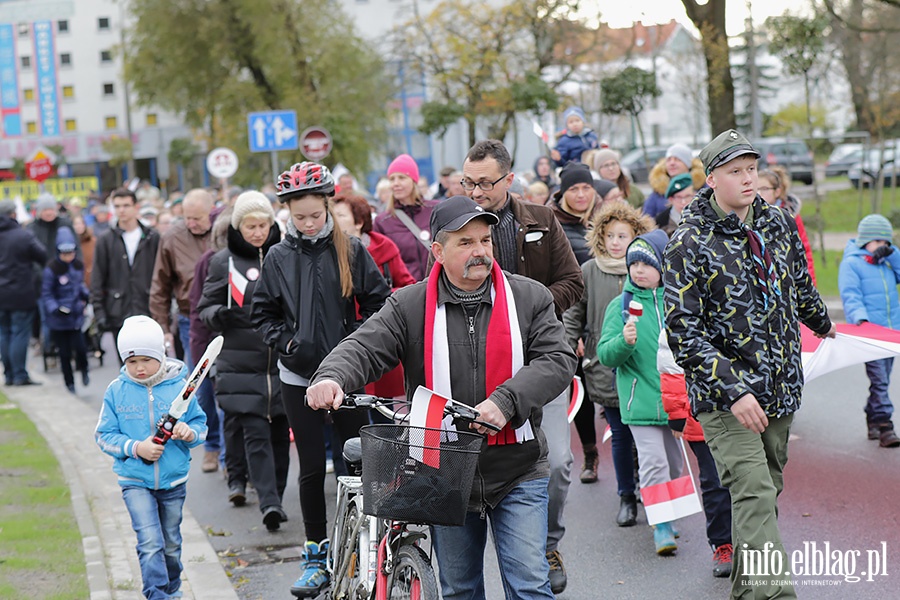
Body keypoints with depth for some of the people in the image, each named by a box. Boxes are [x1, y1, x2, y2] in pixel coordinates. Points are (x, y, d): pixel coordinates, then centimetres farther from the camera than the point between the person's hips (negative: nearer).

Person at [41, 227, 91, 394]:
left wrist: (87, 295, 1)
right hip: (59, 319, -3)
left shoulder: (78, 265, 4)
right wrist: (55, 309, -23)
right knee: (65, 353, 4)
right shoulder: (52, 269, -12)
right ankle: (69, 383, 22)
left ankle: (83, 371, 20)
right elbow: (46, 294, -9)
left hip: (76, 315, 3)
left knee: (80, 348, -10)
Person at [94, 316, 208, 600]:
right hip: (135, 481, -1)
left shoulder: (179, 387, -6)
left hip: (174, 480, 2)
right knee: (150, 542, -16)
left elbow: (200, 424, 4)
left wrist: (190, 433, -20)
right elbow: (104, 435, -2)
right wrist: (136, 448, -17)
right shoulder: (117, 391, -6)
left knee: (171, 543, 17)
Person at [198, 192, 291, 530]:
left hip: (283, 360, 2)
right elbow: (205, 308, 6)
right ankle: (268, 502, -15)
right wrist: (218, 315, -16)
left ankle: (275, 499, 16)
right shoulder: (224, 262, 5)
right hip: (242, 364, -2)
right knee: (255, 432, -10)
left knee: (279, 432, 5)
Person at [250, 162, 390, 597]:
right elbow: (261, 313, 9)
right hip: (299, 376, 1)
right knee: (312, 467, 5)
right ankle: (316, 555, 13)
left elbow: (379, 302, 3)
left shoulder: (351, 251, -1)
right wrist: (286, 343, -5)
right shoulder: (280, 257, 2)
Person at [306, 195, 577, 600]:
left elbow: (557, 360, -7)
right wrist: (333, 378, -32)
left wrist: (505, 402, -23)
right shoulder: (409, 306, 1)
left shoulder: (530, 298, 1)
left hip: (517, 474, -1)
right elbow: (364, 349, -9)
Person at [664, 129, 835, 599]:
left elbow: (800, 285, 27)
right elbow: (683, 331, -16)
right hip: (724, 396, -6)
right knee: (753, 495, -16)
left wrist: (822, 325, 41)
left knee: (766, 490, 13)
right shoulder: (690, 243, -12)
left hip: (780, 388, 6)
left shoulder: (778, 224, 6)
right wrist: (734, 391, -22)